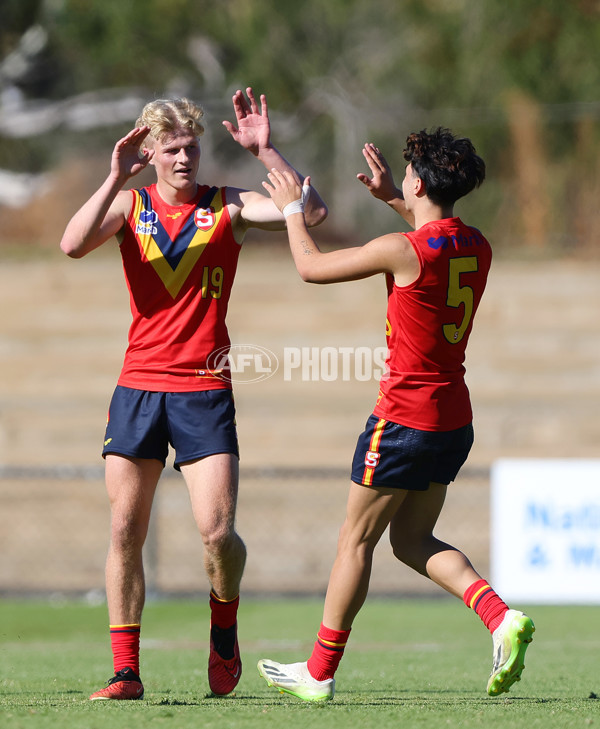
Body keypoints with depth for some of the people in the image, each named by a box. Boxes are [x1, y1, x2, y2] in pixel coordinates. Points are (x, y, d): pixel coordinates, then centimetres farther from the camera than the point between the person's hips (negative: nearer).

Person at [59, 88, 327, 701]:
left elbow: (311, 212, -10)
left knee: (217, 531, -11)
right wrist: (116, 177, -20)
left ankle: (224, 631, 19)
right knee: (125, 530, -2)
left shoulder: (228, 206, 2)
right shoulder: (129, 204, 6)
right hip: (138, 386, 2)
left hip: (205, 390, -2)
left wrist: (264, 151, -18)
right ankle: (125, 672, 5)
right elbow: (73, 244, -12)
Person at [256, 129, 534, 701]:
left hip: (405, 415, -7)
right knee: (413, 540, 16)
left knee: (356, 541, 5)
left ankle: (319, 672, 13)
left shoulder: (403, 250, -17)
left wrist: (291, 208, 10)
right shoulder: (477, 248, 4)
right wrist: (393, 200, 30)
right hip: (455, 418, 7)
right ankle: (499, 616, -5)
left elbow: (311, 266, -6)